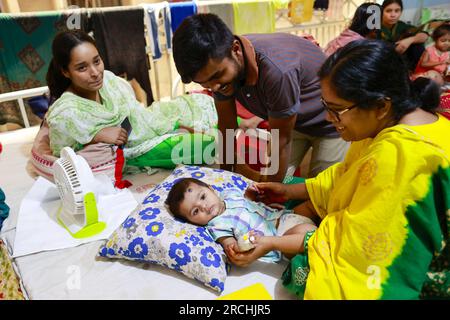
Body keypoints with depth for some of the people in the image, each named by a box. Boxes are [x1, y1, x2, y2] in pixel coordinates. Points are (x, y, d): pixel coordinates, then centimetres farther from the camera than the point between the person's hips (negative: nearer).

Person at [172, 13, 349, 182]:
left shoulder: (276, 70, -41)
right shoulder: (217, 64, -20)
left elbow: (281, 141, -29)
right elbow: (226, 125, -8)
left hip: (328, 122, -5)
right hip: (289, 119, 5)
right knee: (271, 178, 0)